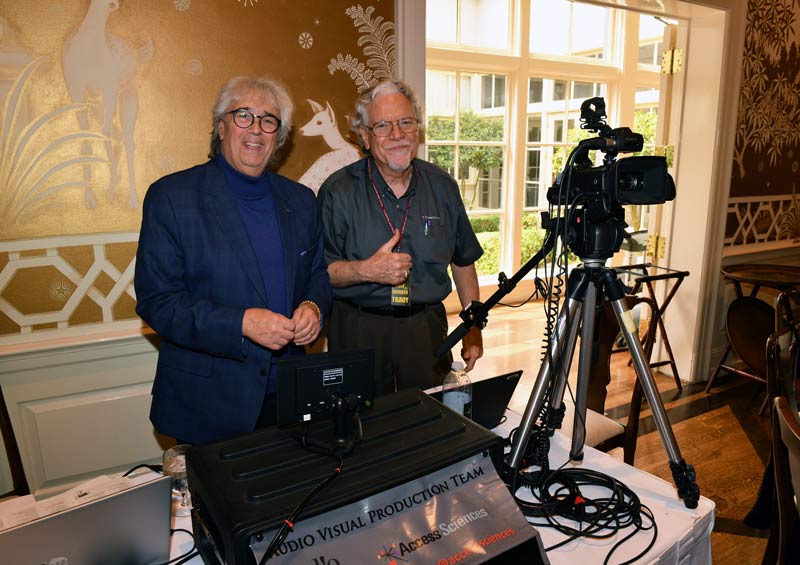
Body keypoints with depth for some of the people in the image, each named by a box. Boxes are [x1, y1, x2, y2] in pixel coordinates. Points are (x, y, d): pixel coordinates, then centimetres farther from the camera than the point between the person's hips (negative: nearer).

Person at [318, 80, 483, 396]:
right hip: (357, 330, -2)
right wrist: (366, 271, -24)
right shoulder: (338, 191, -6)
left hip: (426, 327, 3)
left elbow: (463, 261, 11)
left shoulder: (442, 186, 4)